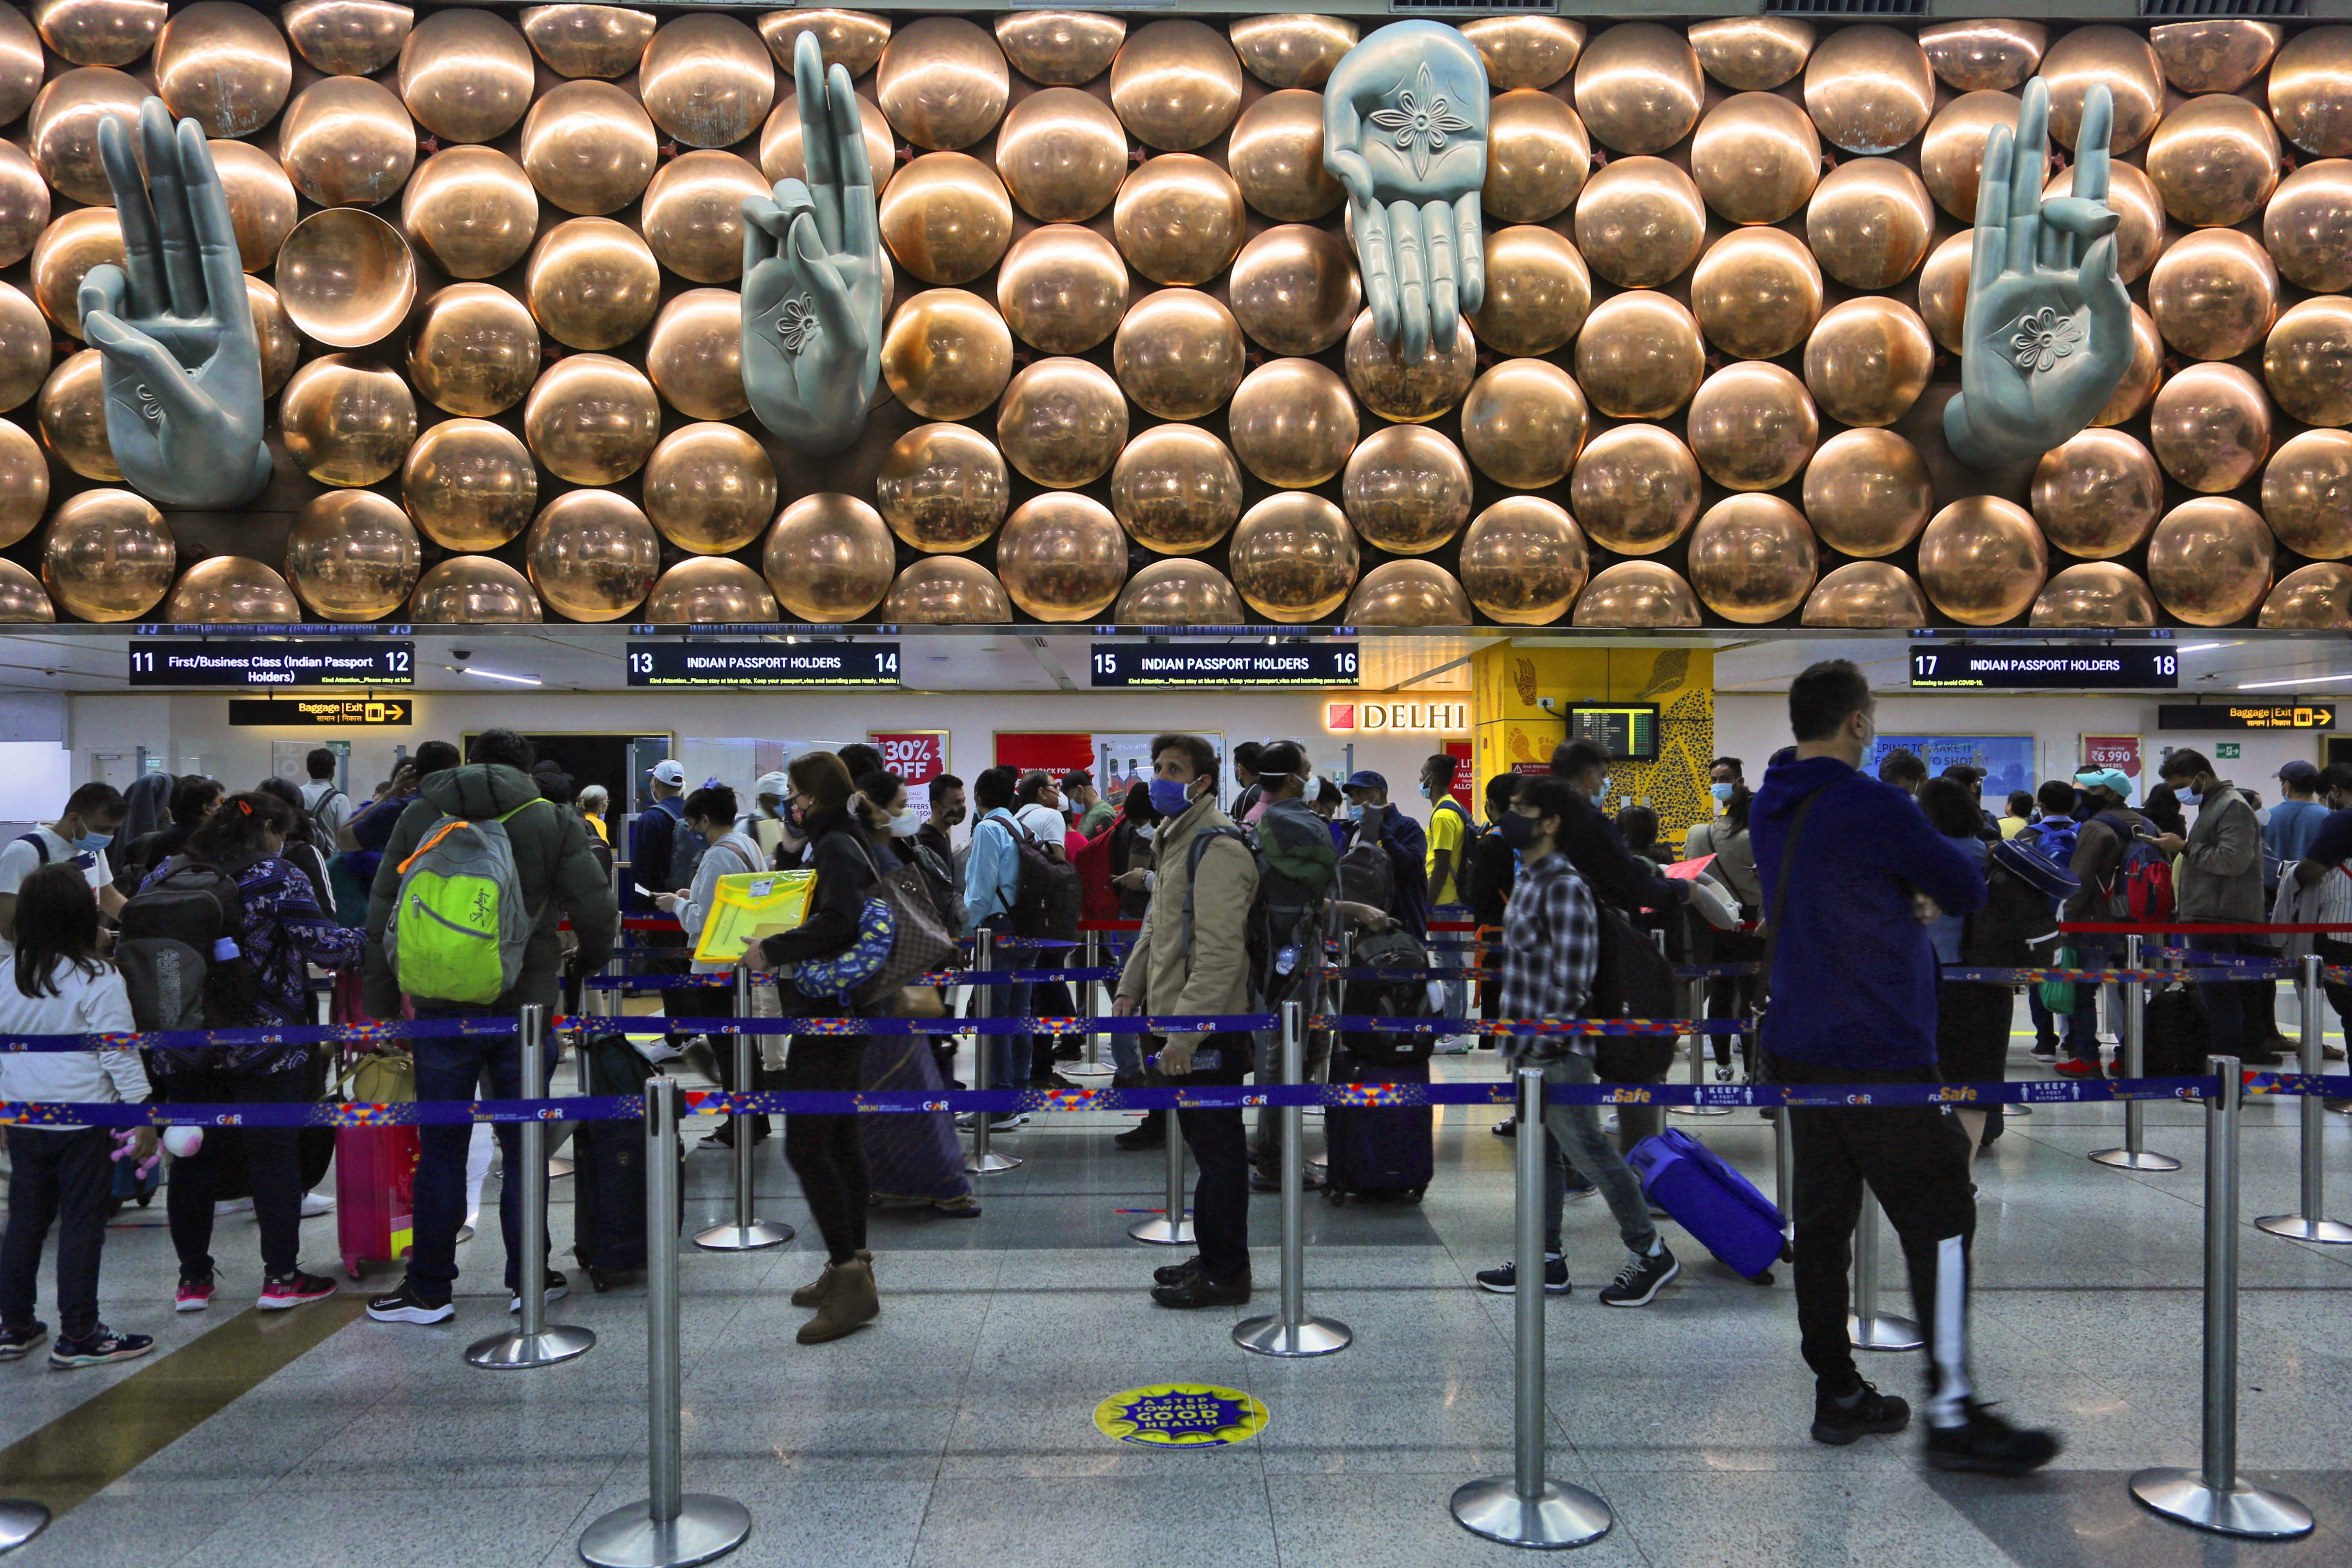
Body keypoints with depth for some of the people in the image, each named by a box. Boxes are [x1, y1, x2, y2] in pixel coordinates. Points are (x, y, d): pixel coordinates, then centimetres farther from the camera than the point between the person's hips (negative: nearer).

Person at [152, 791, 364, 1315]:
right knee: (274, 1154, 4)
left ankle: (192, 1278, 19)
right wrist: (365, 941, 4)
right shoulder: (277, 879, -11)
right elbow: (323, 945, -14)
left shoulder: (163, 876, 7)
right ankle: (281, 1276, 7)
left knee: (193, 1157, 13)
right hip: (263, 1045, -5)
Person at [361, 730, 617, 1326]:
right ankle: (528, 1280, 16)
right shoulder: (553, 821, -1)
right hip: (525, 1008, -1)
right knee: (524, 1145, 9)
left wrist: (383, 1007, 11)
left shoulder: (419, 816, 6)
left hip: (441, 1009, 1)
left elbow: (381, 915, 6)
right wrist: (587, 963, 15)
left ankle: (429, 1289, 16)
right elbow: (596, 911, -6)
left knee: (441, 1149, 9)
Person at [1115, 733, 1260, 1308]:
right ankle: (1215, 1258, 28)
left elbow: (1219, 954, -24)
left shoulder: (1217, 848, -17)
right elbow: (1156, 929, 27)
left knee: (1217, 1149, -1)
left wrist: (1186, 1031, -25)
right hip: (1179, 1022, 10)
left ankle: (1224, 1273, 9)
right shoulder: (1176, 841, 17)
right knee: (1204, 1142, 17)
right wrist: (1130, 990, 19)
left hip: (1208, 1029, -10)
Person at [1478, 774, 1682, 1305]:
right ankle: (1545, 1262, 24)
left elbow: (1571, 982, -21)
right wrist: (1518, 1043, 17)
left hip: (1557, 1052, -9)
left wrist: (1538, 1043, -18)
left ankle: (1651, 1255, 14)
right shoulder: (1528, 880, 12)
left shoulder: (1564, 887, -18)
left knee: (1589, 1151, 0)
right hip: (1529, 1049, 9)